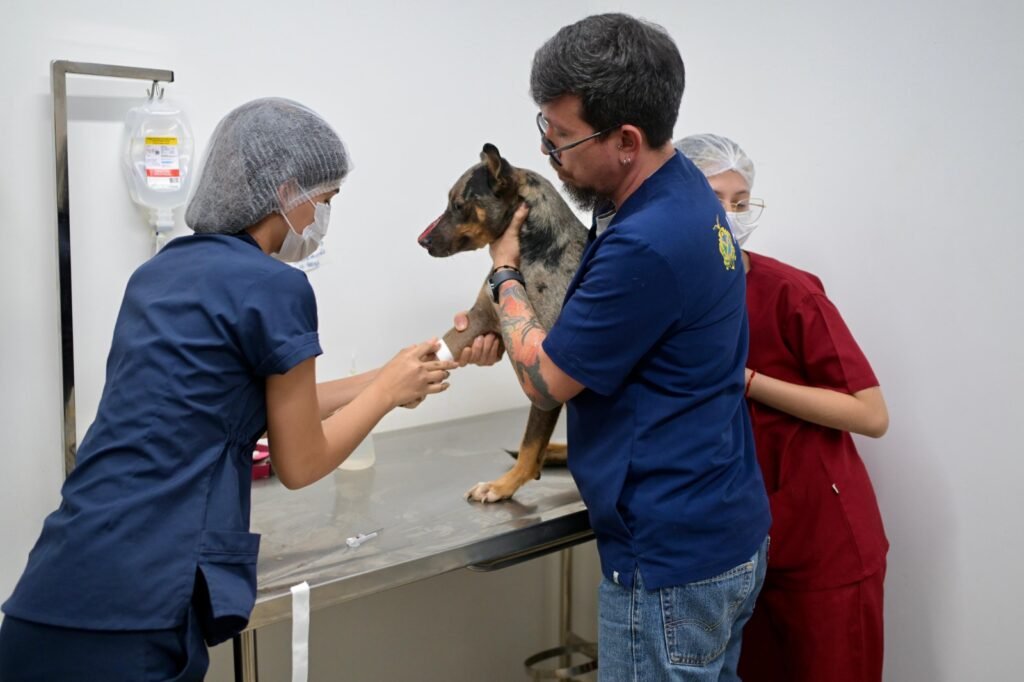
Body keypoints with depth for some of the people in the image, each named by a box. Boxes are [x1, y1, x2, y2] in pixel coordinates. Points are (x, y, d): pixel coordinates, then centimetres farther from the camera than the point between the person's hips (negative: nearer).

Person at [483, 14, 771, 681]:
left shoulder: (647, 245, -29)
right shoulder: (680, 189, 2)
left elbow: (547, 380, -15)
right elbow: (600, 323, 17)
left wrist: (504, 273, -1)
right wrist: (505, 322, 7)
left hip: (673, 560, -10)